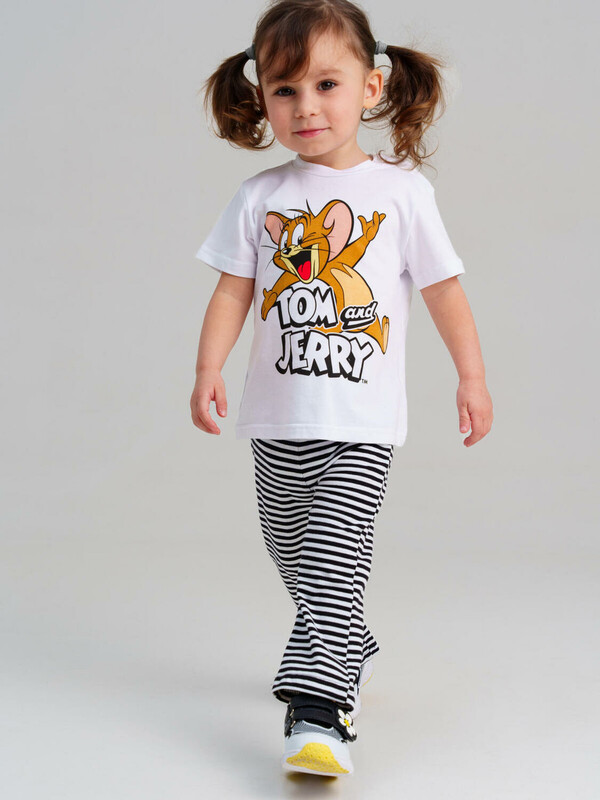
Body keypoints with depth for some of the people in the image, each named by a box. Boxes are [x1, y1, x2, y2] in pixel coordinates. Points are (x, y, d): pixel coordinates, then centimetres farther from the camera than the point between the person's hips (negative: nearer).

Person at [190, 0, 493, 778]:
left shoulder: (401, 190, -1)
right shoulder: (259, 197, 3)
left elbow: (444, 288, 3)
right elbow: (232, 292, 4)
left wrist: (472, 377, 0)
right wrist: (208, 369, -8)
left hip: (361, 423, -4)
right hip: (278, 419, 4)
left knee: (334, 559, -15)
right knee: (294, 555, 16)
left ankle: (316, 708, -16)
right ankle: (349, 649, 40)